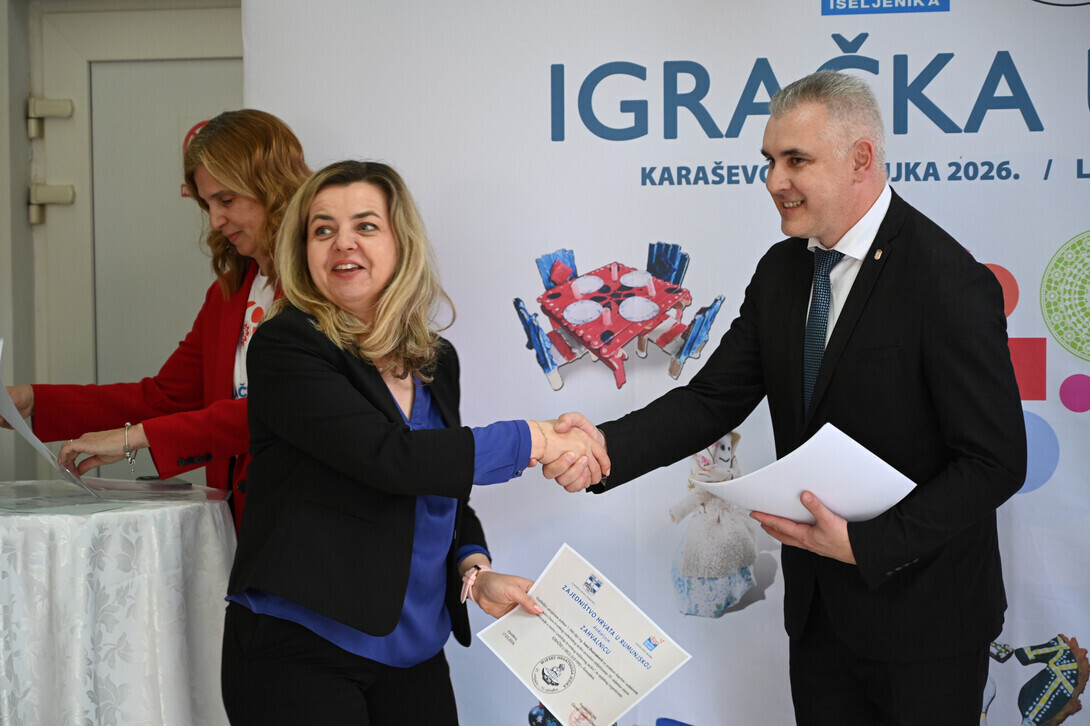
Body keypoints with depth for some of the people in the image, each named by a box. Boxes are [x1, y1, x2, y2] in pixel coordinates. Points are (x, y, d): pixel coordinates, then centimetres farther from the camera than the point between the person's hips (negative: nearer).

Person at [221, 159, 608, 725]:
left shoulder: (437, 362, 9)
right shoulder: (285, 345, -11)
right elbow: (387, 457, -22)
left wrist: (475, 572, -1)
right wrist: (533, 441, -15)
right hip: (299, 647, -5)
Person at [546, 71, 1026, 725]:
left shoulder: (949, 285, -19)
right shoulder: (782, 271, 4)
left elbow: (995, 462, -19)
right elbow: (715, 398, 1)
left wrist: (864, 543, -24)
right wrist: (605, 446, -16)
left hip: (923, 619, -6)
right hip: (819, 608, 7)